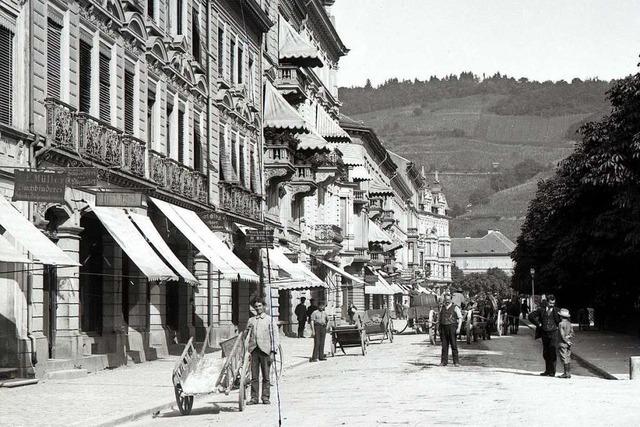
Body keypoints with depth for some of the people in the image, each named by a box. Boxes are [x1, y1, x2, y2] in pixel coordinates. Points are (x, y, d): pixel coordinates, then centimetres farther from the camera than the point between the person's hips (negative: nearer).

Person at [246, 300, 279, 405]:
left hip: (265, 350, -2)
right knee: (254, 376, 1)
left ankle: (265, 397, 6)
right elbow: (247, 335, 16)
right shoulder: (251, 320, 15)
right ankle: (254, 397, 5)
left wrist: (273, 352, -6)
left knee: (266, 376, 0)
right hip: (254, 350, 2)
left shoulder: (270, 320, 5)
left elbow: (274, 337, 2)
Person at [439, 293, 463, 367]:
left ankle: (456, 362, -3)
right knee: (444, 345, 3)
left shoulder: (455, 307, 2)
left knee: (454, 345, -5)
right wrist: (440, 330, 14)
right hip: (443, 328, 4)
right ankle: (444, 361, 5)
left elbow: (460, 318, -3)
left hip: (452, 327, -4)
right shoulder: (442, 308, 15)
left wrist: (459, 328, -13)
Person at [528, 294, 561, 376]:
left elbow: (558, 320, -9)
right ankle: (547, 371, 17)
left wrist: (555, 311, -14)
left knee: (553, 353, -9)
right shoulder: (542, 309, 5)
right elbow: (531, 316, 10)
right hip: (544, 333, 3)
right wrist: (538, 323, 3)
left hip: (553, 333, -3)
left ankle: (552, 371, -7)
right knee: (545, 353, 9)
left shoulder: (556, 310, 1)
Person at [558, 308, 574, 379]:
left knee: (564, 358, -5)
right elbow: (572, 334, 10)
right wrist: (568, 337, -2)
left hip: (563, 343, -7)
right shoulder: (569, 324, 9)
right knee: (568, 358, 10)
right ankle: (568, 373, 12)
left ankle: (566, 373, -7)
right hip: (568, 342, 7)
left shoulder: (561, 324, -13)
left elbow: (562, 334, -16)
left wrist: (566, 341, -8)